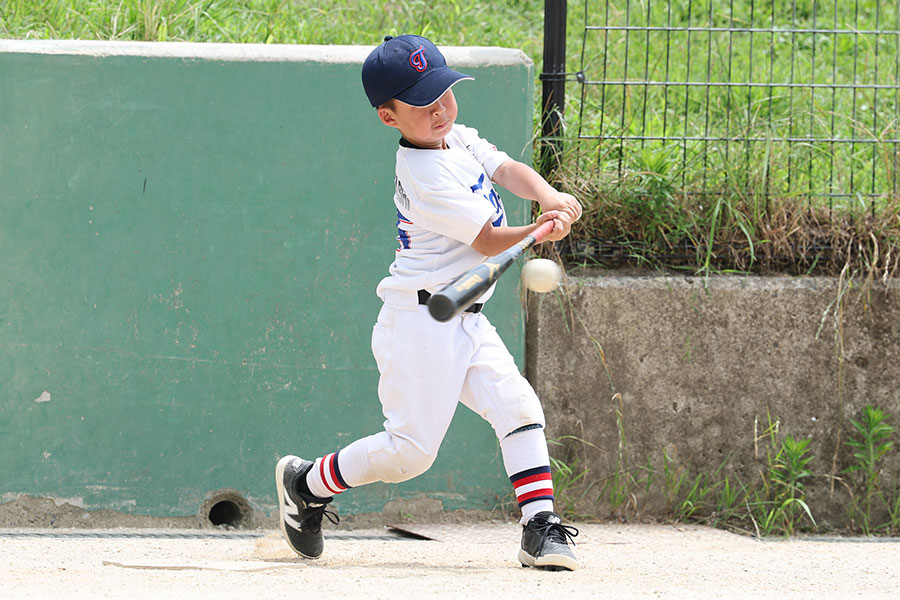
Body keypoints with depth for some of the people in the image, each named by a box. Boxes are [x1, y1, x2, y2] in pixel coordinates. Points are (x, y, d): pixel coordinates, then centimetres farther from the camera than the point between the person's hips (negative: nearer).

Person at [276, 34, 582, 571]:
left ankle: (541, 527, -9)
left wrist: (550, 198, -24)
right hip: (421, 324, -8)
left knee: (519, 407, -8)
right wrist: (541, 232, -37)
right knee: (411, 449, -6)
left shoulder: (458, 139, 9)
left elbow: (509, 170, -3)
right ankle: (306, 485, 14)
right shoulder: (425, 176, -19)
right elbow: (489, 242, -20)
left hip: (467, 324, 8)